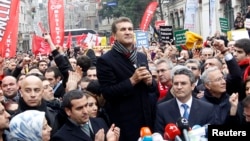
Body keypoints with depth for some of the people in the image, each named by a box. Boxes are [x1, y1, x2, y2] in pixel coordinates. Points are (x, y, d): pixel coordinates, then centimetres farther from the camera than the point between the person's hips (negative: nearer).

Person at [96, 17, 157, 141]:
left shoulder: (142, 56, 10)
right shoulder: (105, 60, -9)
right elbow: (107, 93, -14)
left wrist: (150, 81, -6)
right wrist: (132, 80, -21)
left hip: (147, 119, 6)